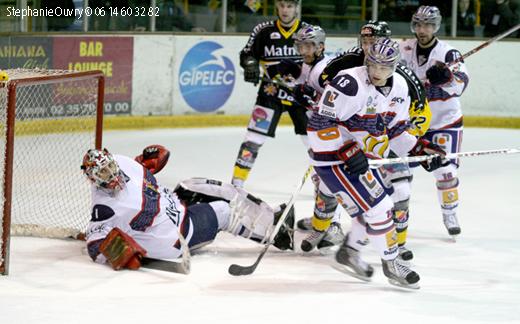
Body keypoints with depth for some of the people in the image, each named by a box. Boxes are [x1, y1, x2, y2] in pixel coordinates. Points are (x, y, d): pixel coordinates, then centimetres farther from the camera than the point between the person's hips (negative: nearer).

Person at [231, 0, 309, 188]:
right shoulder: (264, 31, -2)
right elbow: (247, 54, 5)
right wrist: (250, 64, -17)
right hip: (271, 93, 0)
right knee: (254, 138, -7)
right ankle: (237, 183, -1)